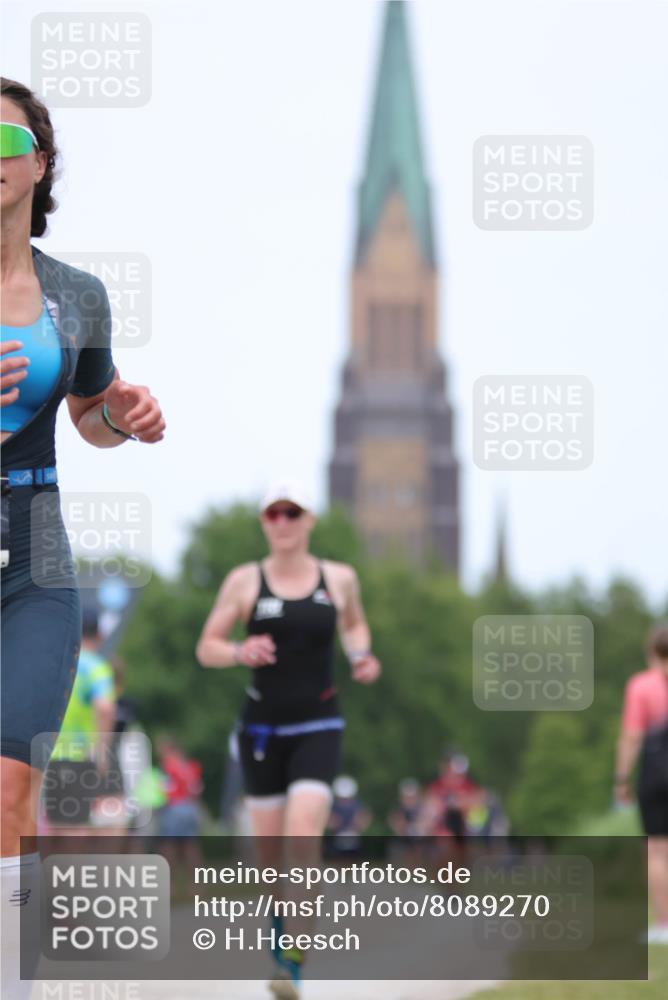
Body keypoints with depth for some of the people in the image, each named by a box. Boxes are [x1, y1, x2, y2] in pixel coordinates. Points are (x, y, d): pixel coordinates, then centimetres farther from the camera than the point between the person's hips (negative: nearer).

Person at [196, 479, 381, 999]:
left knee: (304, 836, -19)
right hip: (262, 726, 1)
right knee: (270, 844, 7)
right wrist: (240, 652, -20)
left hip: (319, 726, -1)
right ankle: (281, 925, 39)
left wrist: (362, 655, 3)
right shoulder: (244, 581, -2)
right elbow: (206, 648, 1)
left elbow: (355, 624, 24)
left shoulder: (339, 578, 2)